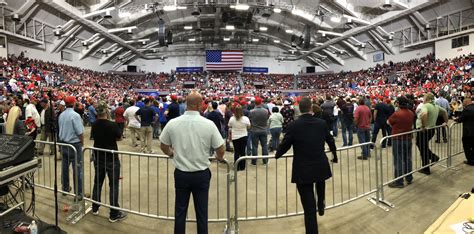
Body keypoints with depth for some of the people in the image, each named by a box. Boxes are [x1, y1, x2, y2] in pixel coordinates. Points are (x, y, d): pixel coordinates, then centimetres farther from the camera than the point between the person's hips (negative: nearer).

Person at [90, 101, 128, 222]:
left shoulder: (94, 125, -3)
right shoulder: (113, 125, -21)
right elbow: (119, 138, -5)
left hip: (98, 157, 6)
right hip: (112, 158, -6)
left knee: (98, 182, 20)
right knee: (113, 185, 2)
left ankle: (95, 208, 35)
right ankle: (114, 214, 9)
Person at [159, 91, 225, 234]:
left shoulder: (172, 123, -9)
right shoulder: (208, 124, -15)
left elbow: (163, 146, 5)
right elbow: (221, 150, -8)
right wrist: (219, 157, 15)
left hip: (181, 174, 2)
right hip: (202, 174, -1)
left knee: (180, 211, 18)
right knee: (201, 212, 14)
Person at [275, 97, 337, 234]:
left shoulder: (294, 125, -12)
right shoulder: (322, 123, -1)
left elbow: (284, 145, -8)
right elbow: (331, 141, 13)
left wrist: (276, 155, 13)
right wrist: (335, 156, 31)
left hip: (302, 170, -4)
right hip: (321, 167, 4)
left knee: (309, 207, 5)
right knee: (320, 182, 39)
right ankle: (321, 206, 57)